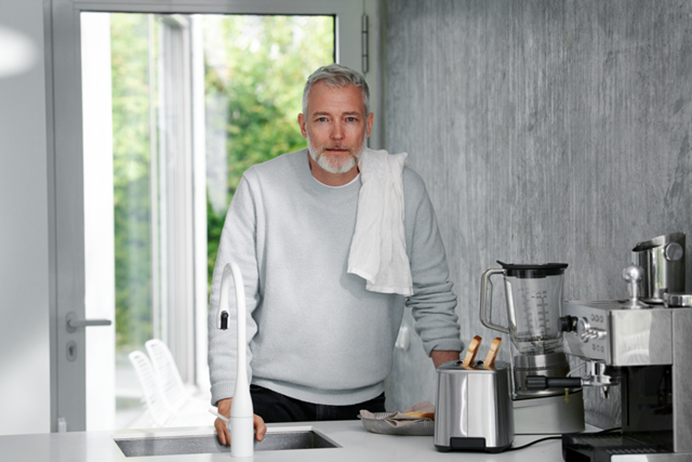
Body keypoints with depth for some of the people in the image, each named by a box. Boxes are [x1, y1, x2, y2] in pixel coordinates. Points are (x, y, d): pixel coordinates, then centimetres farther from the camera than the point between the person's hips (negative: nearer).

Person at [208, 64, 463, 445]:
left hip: (363, 401, 2)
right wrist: (229, 403, -14)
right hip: (273, 397, -2)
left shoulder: (404, 189, 1)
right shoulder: (262, 186, -4)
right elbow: (231, 300, -5)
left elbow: (433, 297, 9)